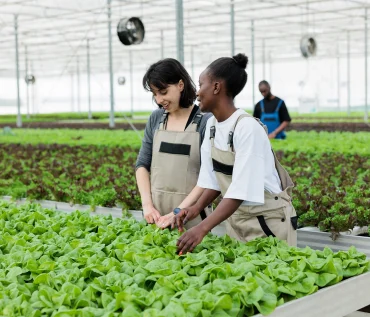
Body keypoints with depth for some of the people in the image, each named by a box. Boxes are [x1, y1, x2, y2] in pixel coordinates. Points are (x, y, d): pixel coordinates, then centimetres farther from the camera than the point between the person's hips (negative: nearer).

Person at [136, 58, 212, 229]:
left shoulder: (205, 121, -9)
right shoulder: (156, 119, 6)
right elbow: (142, 164, 8)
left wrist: (179, 211, -18)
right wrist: (147, 204, -5)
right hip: (157, 211, 4)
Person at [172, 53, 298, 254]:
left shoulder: (247, 128, -23)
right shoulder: (212, 125, 2)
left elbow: (241, 191, -28)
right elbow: (214, 179, 6)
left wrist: (202, 228, -34)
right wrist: (197, 207, -11)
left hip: (268, 224, -7)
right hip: (236, 220, 7)